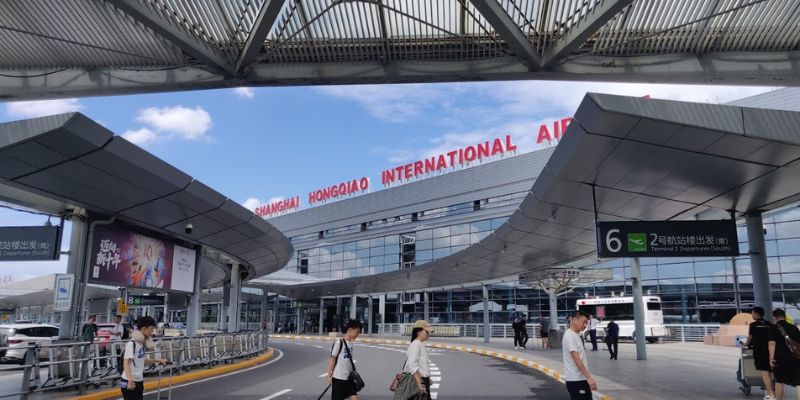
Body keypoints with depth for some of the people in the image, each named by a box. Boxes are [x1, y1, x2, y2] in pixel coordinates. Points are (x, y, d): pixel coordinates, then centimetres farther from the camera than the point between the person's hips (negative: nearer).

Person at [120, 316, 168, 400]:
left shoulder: (142, 343, 8)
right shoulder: (131, 344, -18)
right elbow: (126, 363, -25)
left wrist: (157, 360, 11)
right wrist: (130, 380, -34)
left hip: (139, 381, 9)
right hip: (129, 382, -9)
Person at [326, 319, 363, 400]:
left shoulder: (350, 343, 8)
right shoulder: (339, 343, -13)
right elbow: (332, 359, -11)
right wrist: (329, 376, -12)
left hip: (349, 378, 7)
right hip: (338, 378, -7)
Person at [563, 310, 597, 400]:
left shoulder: (576, 335, 14)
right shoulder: (569, 336, -17)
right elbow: (576, 359, -23)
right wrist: (589, 377, -26)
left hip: (582, 379, 10)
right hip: (575, 381, -10)